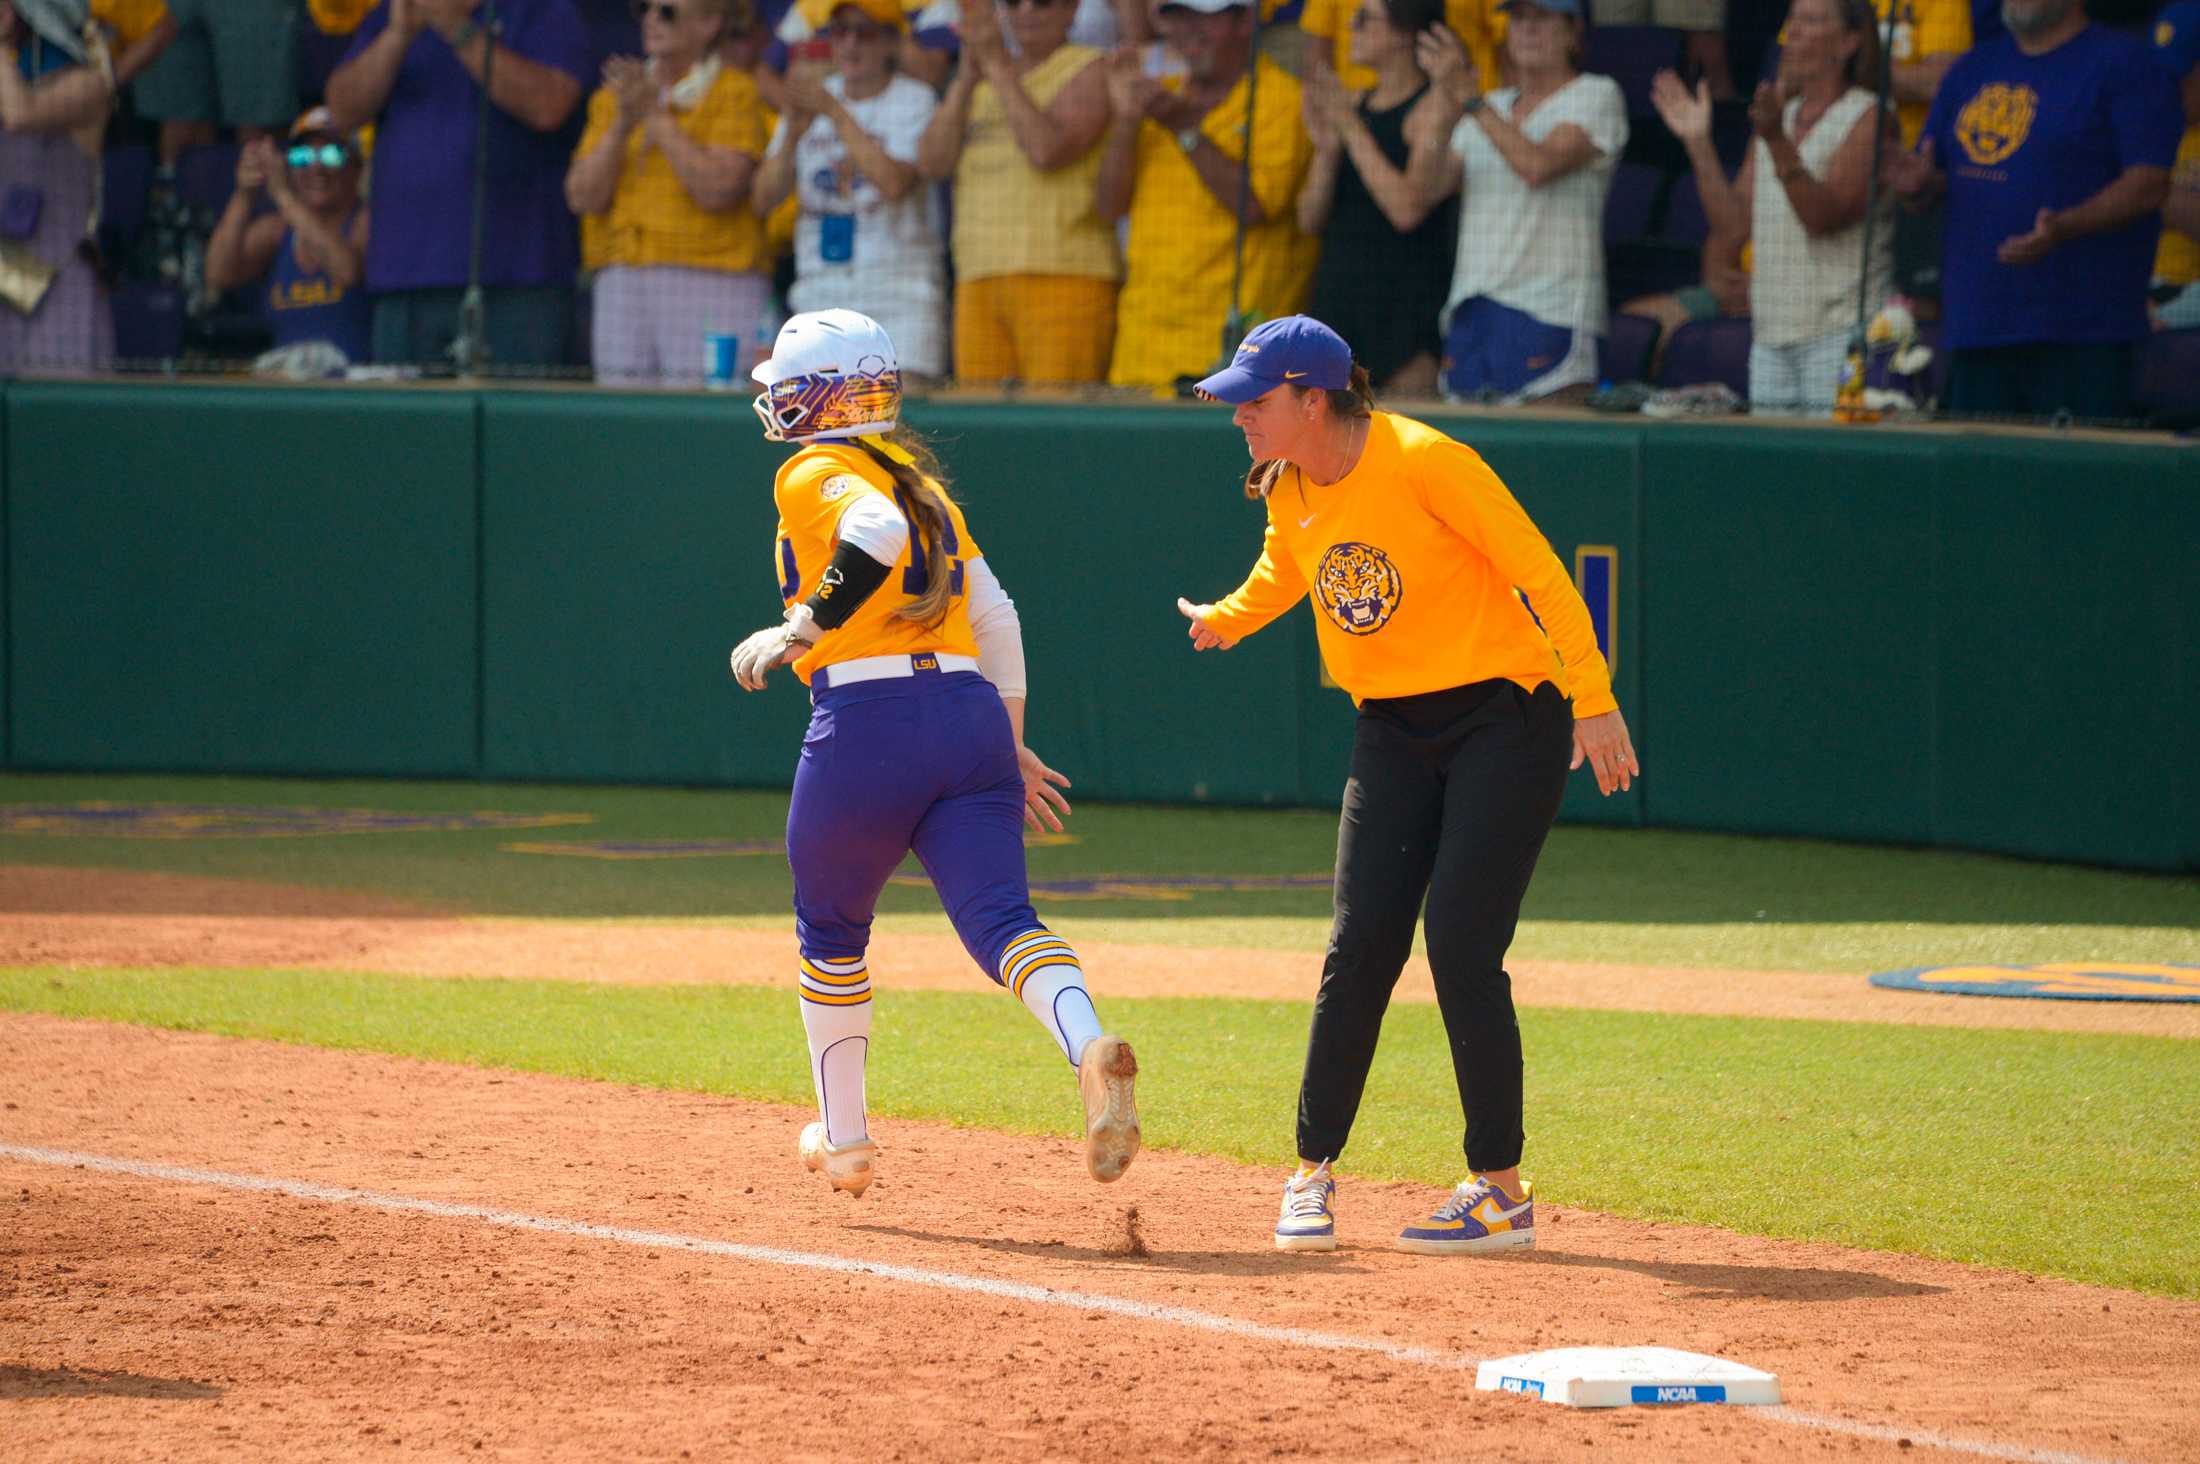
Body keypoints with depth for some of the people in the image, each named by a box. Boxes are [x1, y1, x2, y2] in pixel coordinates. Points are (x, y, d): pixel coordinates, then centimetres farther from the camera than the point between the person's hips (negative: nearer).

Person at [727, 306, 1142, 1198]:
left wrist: (799, 633, -17)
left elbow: (876, 531, -21)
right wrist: (1009, 746, 28)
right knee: (1000, 921, -8)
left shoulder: (813, 474, 2)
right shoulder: (923, 483, 24)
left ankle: (843, 1139, 29)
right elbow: (996, 619, 23)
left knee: (829, 931, 18)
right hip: (972, 714, 5)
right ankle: (1090, 1049, -39)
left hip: (867, 722, -5)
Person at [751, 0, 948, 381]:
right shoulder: (810, 99, 13)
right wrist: (793, 133, -11)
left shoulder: (915, 102, -1)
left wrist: (835, 113, -15)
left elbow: (894, 184, -19)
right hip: (817, 289, 5)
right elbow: (762, 200, 6)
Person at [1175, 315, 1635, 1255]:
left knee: (1462, 952, -11)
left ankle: (1502, 1193, -2)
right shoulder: (1288, 494, 3)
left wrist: (1593, 702, -23)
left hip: (1502, 724, -6)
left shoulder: (1425, 464, -19)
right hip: (1392, 734, 6)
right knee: (1359, 949, -2)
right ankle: (1313, 1174, 8)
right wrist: (1228, 620, 14)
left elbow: (1539, 571, -19)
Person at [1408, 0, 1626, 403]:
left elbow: (1538, 166, -16)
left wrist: (1468, 97, -15)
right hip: (1470, 314, 6)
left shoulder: (1596, 95, 2)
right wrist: (1445, 108, -6)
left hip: (1548, 312, -6)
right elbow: (1427, 187, 8)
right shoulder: (1493, 107, 20)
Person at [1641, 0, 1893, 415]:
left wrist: (1777, 141, -29)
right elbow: (1734, 222, 14)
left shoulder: (1868, 119, -5)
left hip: (1840, 334, -7)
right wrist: (1698, 142, 8)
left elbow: (1823, 217, -18)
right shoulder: (1779, 116, 18)